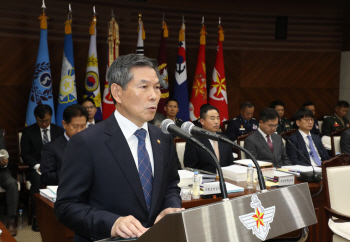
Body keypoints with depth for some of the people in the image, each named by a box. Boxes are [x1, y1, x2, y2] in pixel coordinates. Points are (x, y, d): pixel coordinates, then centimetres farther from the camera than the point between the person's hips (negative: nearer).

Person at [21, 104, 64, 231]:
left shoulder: (59, 131, 13)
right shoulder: (28, 131, 7)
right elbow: (24, 154, 2)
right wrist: (37, 166, -14)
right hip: (36, 167, -1)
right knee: (37, 181, -35)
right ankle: (36, 217, -27)